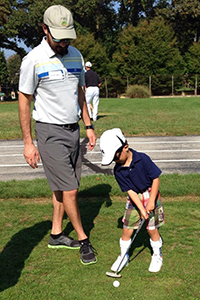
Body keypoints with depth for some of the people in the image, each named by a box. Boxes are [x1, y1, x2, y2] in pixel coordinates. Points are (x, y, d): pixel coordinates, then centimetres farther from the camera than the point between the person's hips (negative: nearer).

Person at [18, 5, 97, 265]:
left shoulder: (76, 55, 7)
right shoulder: (33, 60, -12)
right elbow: (24, 101, -7)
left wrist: (89, 126, 13)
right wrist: (28, 142, -9)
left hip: (73, 130, 6)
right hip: (50, 133, -6)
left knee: (63, 187, 13)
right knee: (69, 190, -4)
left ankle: (56, 234, 28)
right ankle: (83, 240, 14)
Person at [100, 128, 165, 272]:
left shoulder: (142, 159, -19)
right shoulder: (118, 170, -11)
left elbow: (156, 178, -14)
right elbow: (130, 191, -12)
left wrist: (151, 201, -15)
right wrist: (141, 209, -18)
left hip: (151, 195, -2)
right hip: (134, 200, 3)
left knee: (152, 228, 3)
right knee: (127, 229, 3)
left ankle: (157, 255, 28)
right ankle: (124, 256, 25)